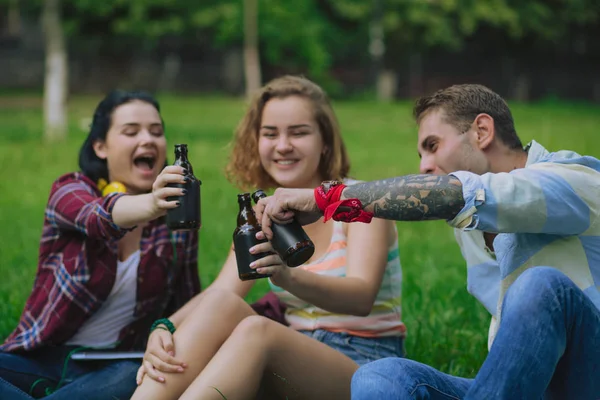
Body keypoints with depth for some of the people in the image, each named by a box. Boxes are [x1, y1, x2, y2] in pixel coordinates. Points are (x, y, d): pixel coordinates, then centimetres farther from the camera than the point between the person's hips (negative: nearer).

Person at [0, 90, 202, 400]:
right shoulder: (69, 191, -3)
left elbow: (188, 303, 12)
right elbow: (99, 216, -27)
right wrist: (149, 205, -49)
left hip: (114, 368, 1)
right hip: (41, 359, -1)